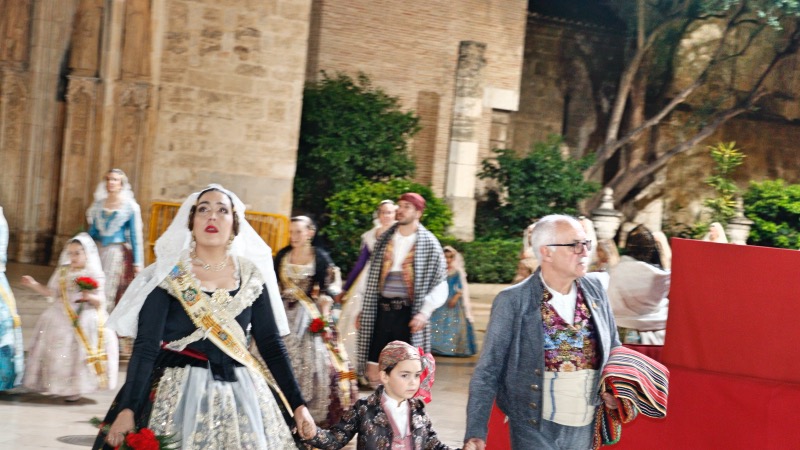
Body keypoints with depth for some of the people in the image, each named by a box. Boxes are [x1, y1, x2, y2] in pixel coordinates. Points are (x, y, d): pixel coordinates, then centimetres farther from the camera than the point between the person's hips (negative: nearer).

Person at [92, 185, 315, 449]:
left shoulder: (252, 275, 5)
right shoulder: (168, 274, -4)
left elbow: (271, 343, 7)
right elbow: (146, 345, -10)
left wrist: (297, 403, 2)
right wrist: (127, 408, -20)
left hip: (241, 394, 3)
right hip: (179, 392, -3)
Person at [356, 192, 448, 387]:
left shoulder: (428, 243, -2)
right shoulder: (385, 239, 11)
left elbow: (440, 285, -5)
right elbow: (373, 278, 15)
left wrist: (424, 312, -15)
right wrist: (364, 310, 12)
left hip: (408, 313, -4)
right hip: (382, 310, 4)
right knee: (373, 369, 4)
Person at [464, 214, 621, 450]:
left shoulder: (595, 289, 2)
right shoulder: (513, 301, -12)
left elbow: (612, 347, 14)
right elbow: (488, 371, -10)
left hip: (585, 426, 4)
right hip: (535, 428, -4)